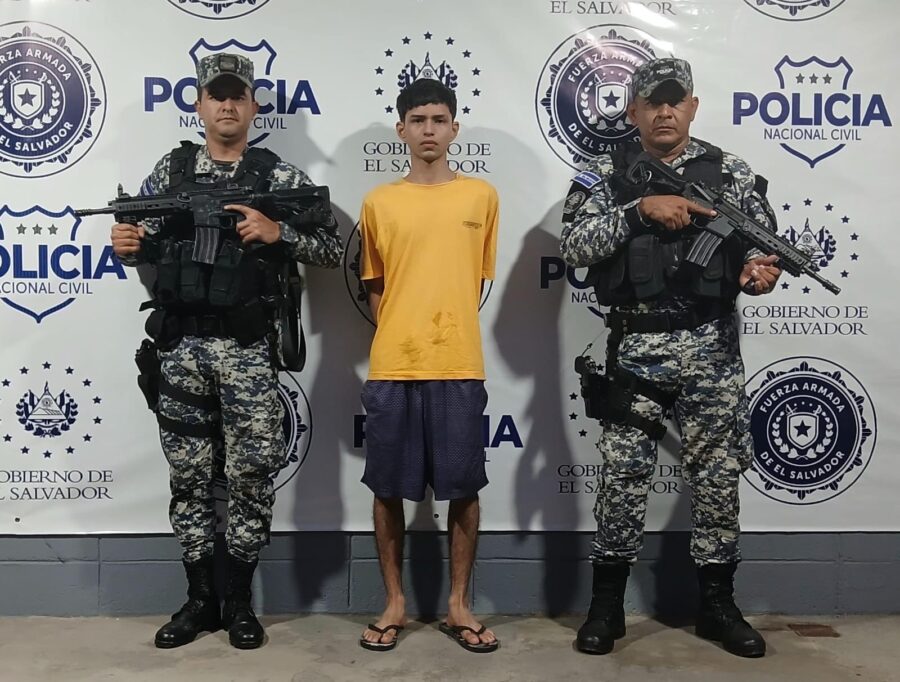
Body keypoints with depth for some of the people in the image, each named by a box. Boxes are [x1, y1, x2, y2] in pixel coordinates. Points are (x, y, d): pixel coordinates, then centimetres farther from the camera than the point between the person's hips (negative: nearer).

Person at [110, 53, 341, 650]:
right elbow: (141, 243, 15)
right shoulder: (170, 169, 10)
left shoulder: (281, 177, 2)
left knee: (253, 475, 1)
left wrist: (276, 232, -15)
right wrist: (126, 246, -8)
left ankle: (239, 601, 18)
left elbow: (333, 249, -1)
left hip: (247, 348, -2)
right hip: (180, 346, 3)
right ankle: (200, 599, 23)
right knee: (189, 474, 9)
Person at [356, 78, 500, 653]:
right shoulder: (379, 202, 7)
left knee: (463, 487, 5)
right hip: (392, 367, 1)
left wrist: (446, 333, 7)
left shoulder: (482, 196, 6)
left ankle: (458, 605, 21)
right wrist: (402, 337, 4)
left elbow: (478, 278, 12)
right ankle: (395, 604, 21)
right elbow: (374, 285, 13)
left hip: (460, 367, 0)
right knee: (389, 488, 6)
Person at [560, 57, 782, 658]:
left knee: (717, 475, 8)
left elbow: (761, 245, 5)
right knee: (623, 475, 4)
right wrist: (640, 209, -19)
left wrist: (760, 269, -18)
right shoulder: (604, 175, 3)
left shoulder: (730, 173, 6)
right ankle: (607, 605, 18)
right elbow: (574, 245, -10)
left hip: (711, 347, 1)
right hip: (635, 350, -1)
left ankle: (718, 603, 24)